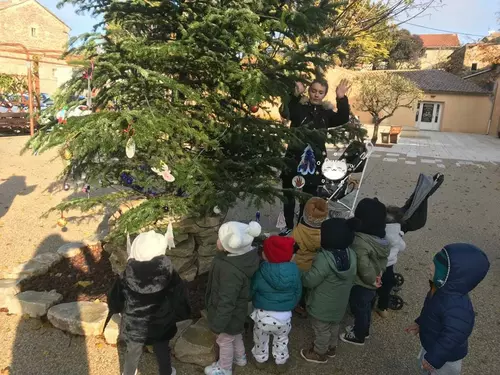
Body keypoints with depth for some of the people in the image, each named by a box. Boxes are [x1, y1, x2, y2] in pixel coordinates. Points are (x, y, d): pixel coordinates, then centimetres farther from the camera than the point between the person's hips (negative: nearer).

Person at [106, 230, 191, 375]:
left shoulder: (128, 277, -25)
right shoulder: (167, 272, -26)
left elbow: (115, 301, -10)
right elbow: (180, 296, -14)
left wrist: (117, 309, 12)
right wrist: (181, 314, 5)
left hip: (134, 326, 1)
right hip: (160, 325, 0)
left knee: (133, 353, 29)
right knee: (162, 352, 27)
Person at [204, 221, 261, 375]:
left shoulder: (231, 272, -43)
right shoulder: (244, 255, -17)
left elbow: (227, 301, -32)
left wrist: (218, 324, -18)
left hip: (229, 313, -8)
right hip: (237, 309, 8)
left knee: (225, 340, 21)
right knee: (235, 335, 33)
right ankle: (240, 357, 58)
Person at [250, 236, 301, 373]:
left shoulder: (260, 273, -24)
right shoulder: (294, 271, -16)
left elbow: (249, 292, -11)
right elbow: (298, 293, -1)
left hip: (262, 315, -1)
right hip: (284, 316, 2)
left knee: (260, 339, 28)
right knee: (282, 340, 30)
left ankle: (260, 360, 49)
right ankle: (281, 362, 48)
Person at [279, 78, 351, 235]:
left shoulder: (326, 113, 7)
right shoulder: (299, 107, -3)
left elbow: (343, 119, -9)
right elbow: (285, 113, -22)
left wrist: (342, 99, -22)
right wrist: (295, 95, -37)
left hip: (314, 161, 2)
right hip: (294, 158, -2)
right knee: (289, 195, 10)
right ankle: (289, 226, 28)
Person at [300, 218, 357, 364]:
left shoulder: (324, 259, -36)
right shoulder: (351, 255, -12)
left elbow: (309, 281, -26)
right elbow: (351, 278, 3)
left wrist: (304, 274, -6)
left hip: (322, 306, -7)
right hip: (340, 303, 7)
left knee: (322, 330, 17)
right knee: (334, 326, 29)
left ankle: (320, 353, 39)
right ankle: (331, 347, 51)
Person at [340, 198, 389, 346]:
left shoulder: (360, 240, -36)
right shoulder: (381, 236, -8)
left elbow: (363, 266, -32)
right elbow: (385, 257, 6)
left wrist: (372, 279, -17)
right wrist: (379, 272, 6)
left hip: (361, 284, -8)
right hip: (371, 284, 8)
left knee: (358, 309, 17)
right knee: (366, 307, 29)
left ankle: (358, 336, 40)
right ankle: (364, 329, 52)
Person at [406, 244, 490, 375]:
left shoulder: (457, 309, -43)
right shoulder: (443, 289, -15)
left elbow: (450, 339, -32)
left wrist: (433, 359, -21)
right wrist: (419, 323, 16)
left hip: (445, 356, -7)